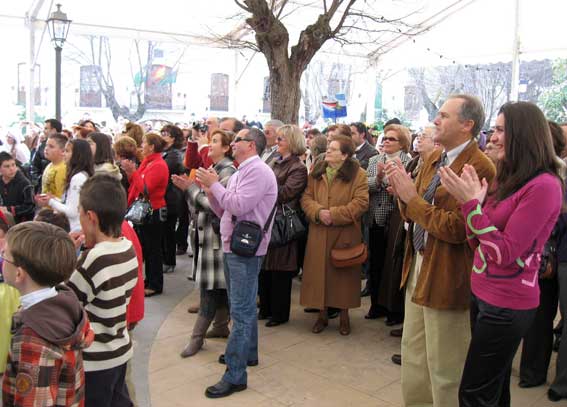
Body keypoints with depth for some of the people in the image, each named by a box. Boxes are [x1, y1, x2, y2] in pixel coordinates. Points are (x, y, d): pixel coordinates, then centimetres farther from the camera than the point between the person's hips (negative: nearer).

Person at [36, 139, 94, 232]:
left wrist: (50, 202, -7)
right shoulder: (84, 175, 11)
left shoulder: (77, 178, -17)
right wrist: (54, 199, 9)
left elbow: (72, 212, -19)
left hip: (77, 230, -9)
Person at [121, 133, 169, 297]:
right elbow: (137, 185, 11)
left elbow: (145, 188, -23)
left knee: (153, 248, 0)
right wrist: (130, 172, -3)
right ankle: (149, 280, 29)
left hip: (153, 211, -9)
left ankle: (155, 285, 10)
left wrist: (133, 172, -21)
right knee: (145, 247, 16)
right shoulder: (147, 162, 10)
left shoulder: (159, 165, -16)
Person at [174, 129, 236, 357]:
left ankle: (197, 336, 3)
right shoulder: (213, 169, 14)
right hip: (206, 233, 9)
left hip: (216, 235, -9)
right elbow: (199, 204, 15)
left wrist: (191, 188, -12)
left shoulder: (228, 172, -13)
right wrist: (188, 187, 0)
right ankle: (221, 326, 27)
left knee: (210, 286, -2)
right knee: (218, 285, 16)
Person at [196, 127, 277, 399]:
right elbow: (224, 212, 15)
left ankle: (235, 375, -3)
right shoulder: (239, 173, 16)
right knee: (243, 306, 20)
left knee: (241, 311, -7)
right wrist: (209, 189, 2)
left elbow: (239, 206, -24)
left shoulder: (258, 171, -14)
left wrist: (214, 184, -14)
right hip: (232, 247, 10)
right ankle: (247, 353, 35)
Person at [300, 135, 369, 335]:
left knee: (343, 275, 6)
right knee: (319, 272, 7)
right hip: (319, 234, 3)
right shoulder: (316, 172, 9)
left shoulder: (358, 174, -4)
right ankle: (322, 314, 23)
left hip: (345, 234, -3)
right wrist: (319, 212, -16)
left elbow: (360, 203, -12)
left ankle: (344, 316, 23)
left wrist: (334, 214, -18)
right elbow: (306, 198, 4)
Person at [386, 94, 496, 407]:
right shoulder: (434, 158, 8)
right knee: (413, 357, 22)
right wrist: (402, 192, -8)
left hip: (447, 277, -8)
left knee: (444, 370, 8)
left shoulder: (479, 168, -19)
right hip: (418, 268, 9)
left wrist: (412, 197, -20)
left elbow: (456, 228, -25)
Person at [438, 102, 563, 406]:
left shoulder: (543, 185, -17)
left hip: (507, 306, -8)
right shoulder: (505, 179, 9)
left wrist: (471, 203, -20)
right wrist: (471, 199, -5)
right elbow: (477, 244, 9)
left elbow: (504, 253, -20)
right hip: (483, 295, 8)